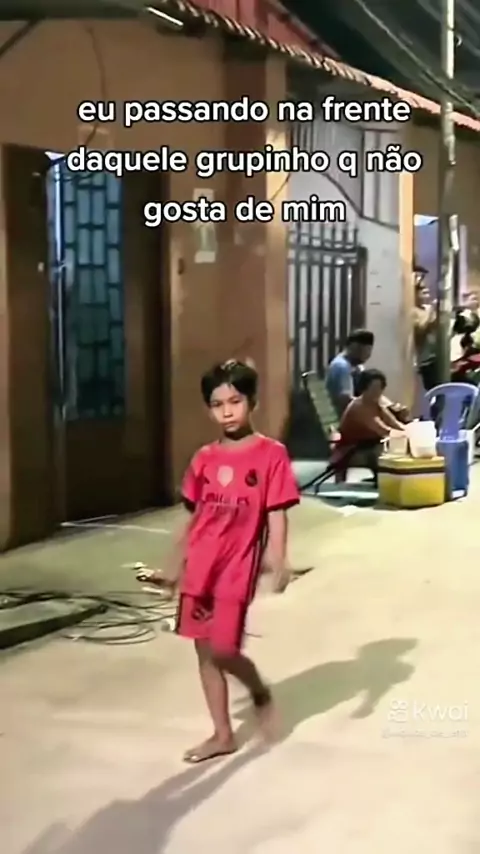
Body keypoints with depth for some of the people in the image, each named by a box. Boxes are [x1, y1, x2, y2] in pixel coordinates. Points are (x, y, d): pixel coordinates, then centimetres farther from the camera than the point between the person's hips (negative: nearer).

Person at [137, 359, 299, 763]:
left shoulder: (271, 455, -7)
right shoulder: (204, 459, 6)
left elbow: (276, 515, -9)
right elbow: (195, 517, 13)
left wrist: (278, 563, -21)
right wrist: (178, 567, 17)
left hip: (237, 568, -5)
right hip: (199, 567, 5)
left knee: (222, 651, -9)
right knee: (205, 652, 10)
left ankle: (260, 690, 25)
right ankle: (223, 735, 25)